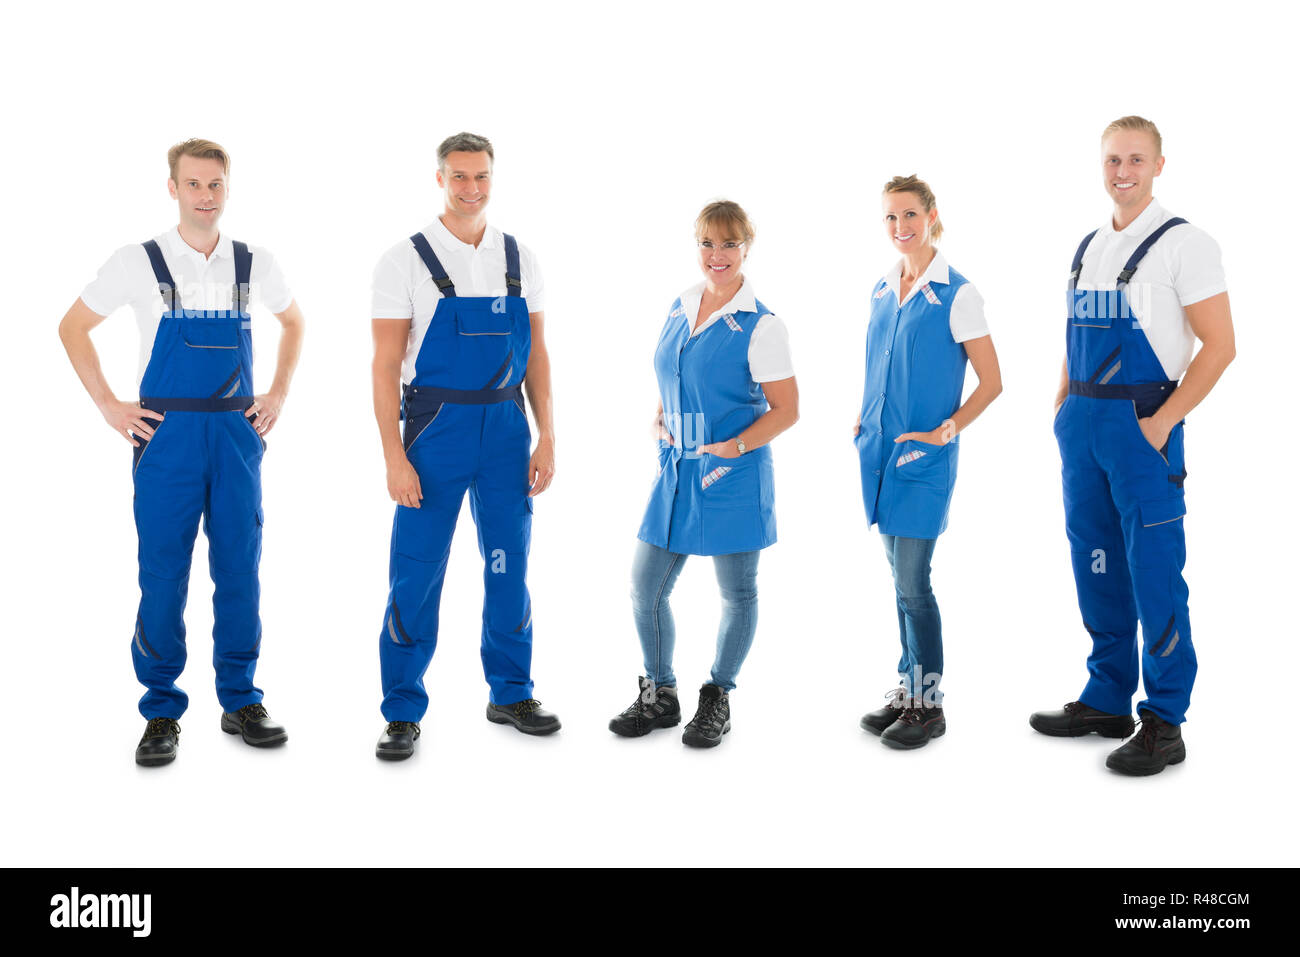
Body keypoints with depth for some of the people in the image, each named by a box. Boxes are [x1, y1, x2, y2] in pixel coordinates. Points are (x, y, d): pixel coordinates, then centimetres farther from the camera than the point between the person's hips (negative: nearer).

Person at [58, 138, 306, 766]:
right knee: (163, 576, 0)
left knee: (239, 571, 6)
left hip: (237, 433, 2)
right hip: (166, 433, -2)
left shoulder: (255, 264, 5)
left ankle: (240, 702, 18)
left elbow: (292, 322, 22)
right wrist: (109, 405, 1)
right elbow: (73, 328, 8)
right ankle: (161, 713, 11)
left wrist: (277, 395, 12)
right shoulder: (138, 263, -1)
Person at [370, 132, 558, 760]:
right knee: (416, 573, 0)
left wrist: (546, 438, 4)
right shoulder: (406, 261, -4)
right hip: (436, 425, -3)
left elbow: (536, 354, 11)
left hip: (506, 426, 4)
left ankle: (511, 696, 26)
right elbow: (386, 365, -6)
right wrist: (395, 459, -12)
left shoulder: (520, 260, 7)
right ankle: (403, 714, 12)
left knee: (509, 568, 11)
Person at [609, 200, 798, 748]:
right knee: (645, 587, 7)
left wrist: (735, 447, -19)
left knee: (737, 594, 9)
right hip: (677, 469, 6)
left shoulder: (762, 327, -11)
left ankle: (717, 701, 28)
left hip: (734, 474, -5)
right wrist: (659, 419, 5)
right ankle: (660, 696, 26)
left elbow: (786, 410, -9)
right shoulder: (679, 309, 7)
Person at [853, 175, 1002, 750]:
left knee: (912, 582, -6)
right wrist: (863, 420, 9)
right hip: (881, 451, 6)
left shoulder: (957, 294, -8)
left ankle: (929, 703, 6)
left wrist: (946, 430, -16)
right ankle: (907, 689, 22)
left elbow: (991, 382, -7)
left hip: (924, 456, -6)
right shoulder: (882, 291, 11)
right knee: (899, 576, 12)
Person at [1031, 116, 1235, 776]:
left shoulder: (1183, 244, -6)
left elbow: (1219, 345, -10)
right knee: (1096, 566, 12)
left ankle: (1164, 725, 5)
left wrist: (1161, 421, -15)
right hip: (1081, 424, 7)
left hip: (1141, 423, -7)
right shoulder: (1087, 248, 14)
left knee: (1153, 573, -4)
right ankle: (1107, 701, 24)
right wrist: (1063, 411, 12)